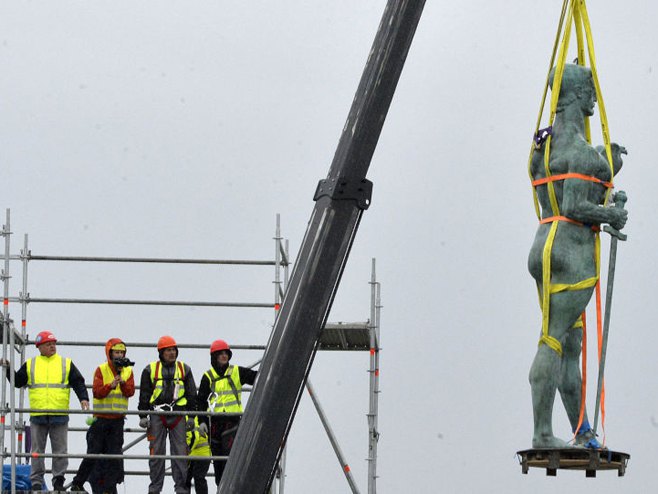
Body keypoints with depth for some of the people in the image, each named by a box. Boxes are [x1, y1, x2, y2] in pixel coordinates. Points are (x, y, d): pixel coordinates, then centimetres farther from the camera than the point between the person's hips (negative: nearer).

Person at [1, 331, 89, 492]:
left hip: (60, 416, -1)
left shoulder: (66, 363, 8)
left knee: (60, 450, 1)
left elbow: (78, 382, 5)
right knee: (37, 450, 4)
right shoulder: (30, 364, 11)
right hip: (37, 416, 1)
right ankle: (36, 481, 9)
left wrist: (83, 398, -9)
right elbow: (17, 382, 15)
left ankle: (58, 481, 7)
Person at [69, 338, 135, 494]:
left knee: (114, 455, -1)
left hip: (118, 419, 3)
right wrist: (110, 386, -27)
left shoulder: (128, 371, 7)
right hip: (101, 418, -3)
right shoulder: (101, 370, -2)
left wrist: (123, 382, -22)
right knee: (93, 453, -1)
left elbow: (130, 392, -5)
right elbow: (97, 392, -12)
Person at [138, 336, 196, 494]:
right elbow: (144, 394, 8)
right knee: (157, 452, 0)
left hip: (178, 415, 1)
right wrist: (143, 416, 2)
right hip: (157, 414, -1)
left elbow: (192, 394, 13)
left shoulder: (184, 369, 11)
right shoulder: (150, 370, 7)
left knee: (180, 451, -3)